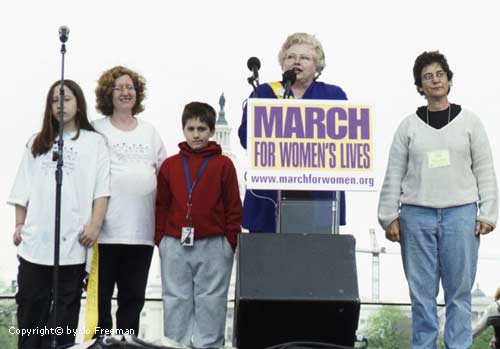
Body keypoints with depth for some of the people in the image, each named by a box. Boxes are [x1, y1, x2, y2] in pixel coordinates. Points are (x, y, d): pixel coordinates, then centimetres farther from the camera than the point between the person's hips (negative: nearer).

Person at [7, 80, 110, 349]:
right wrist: (19, 225, 6)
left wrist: (95, 225, -12)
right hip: (36, 236, 3)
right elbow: (23, 188, 14)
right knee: (30, 302, 3)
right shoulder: (37, 143, 16)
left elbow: (101, 189, -3)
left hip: (73, 237, -3)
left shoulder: (94, 142, 5)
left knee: (66, 303, 3)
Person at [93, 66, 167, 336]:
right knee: (100, 295, 0)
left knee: (133, 296, 8)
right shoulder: (97, 130, 3)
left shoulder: (149, 131, 15)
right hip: (105, 229, -3)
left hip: (141, 230, 3)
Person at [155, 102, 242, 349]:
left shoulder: (223, 164, 1)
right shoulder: (170, 165, 8)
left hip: (213, 247, -2)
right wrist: (160, 240, 5)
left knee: (211, 303, 2)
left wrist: (231, 243, -3)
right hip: (174, 246, 2)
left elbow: (233, 208, 2)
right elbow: (161, 206, 11)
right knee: (176, 302, 7)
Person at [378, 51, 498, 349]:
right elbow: (394, 175, 8)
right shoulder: (409, 126, 8)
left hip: (460, 215, -1)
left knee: (459, 290, 0)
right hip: (417, 216, 1)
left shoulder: (469, 122, 6)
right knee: (422, 291, 3)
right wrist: (390, 217, 2)